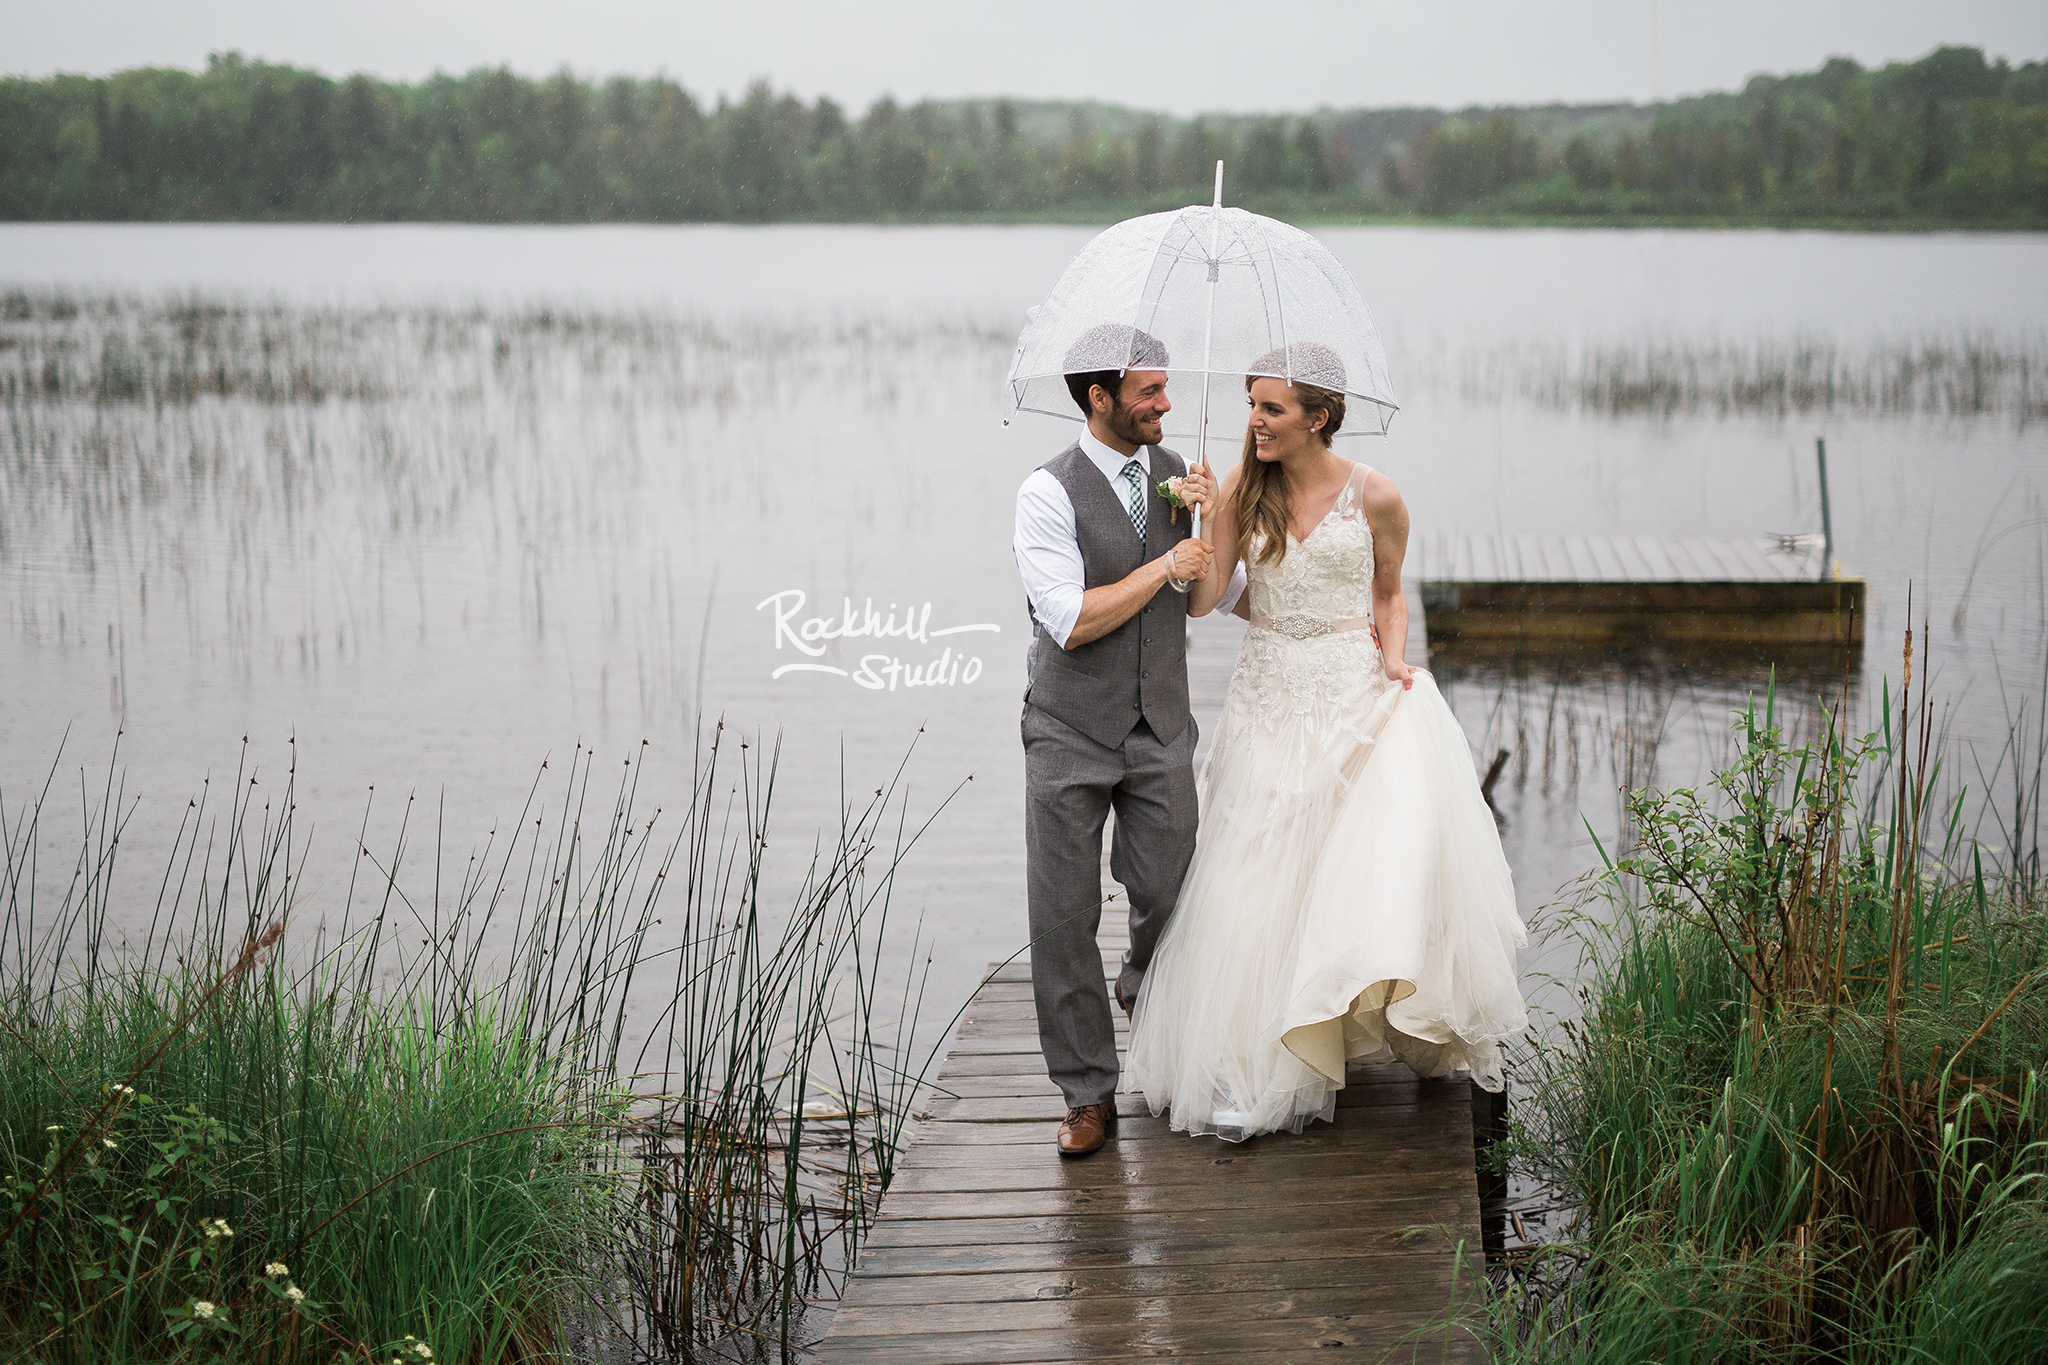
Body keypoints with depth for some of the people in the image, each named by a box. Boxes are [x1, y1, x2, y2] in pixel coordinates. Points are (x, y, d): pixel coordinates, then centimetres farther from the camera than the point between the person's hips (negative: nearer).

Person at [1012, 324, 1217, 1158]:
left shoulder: (1174, 476, 5)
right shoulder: (1049, 492, -10)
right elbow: (1073, 620, -18)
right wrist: (1165, 566, -12)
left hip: (1160, 730, 4)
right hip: (1070, 735, -4)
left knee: (1168, 896, 5)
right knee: (1062, 917, -1)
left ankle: (1144, 990, 42)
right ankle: (1088, 1094, 11)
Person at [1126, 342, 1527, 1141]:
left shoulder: (1374, 497, -3)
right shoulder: (1243, 491, 1)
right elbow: (1203, 600, -4)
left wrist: (1392, 656, -6)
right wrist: (1202, 523, -17)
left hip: (1355, 693, -2)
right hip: (1270, 697, 2)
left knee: (1399, 833, -20)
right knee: (1257, 877, -1)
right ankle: (1257, 1066, 8)